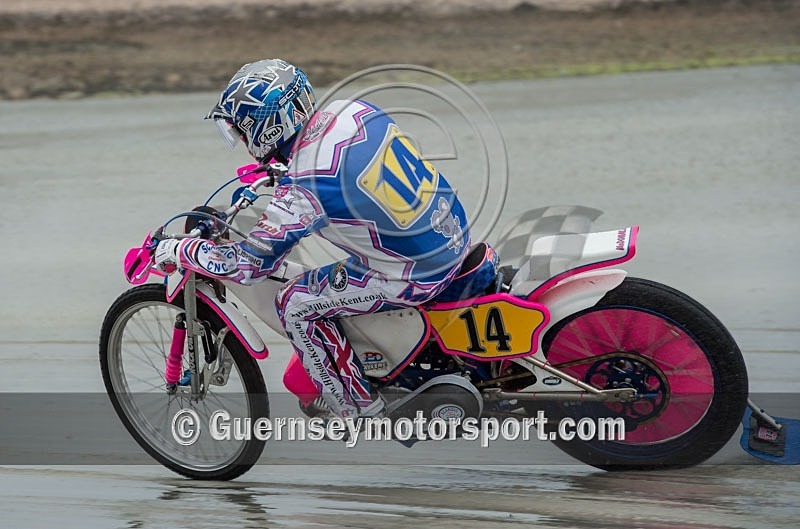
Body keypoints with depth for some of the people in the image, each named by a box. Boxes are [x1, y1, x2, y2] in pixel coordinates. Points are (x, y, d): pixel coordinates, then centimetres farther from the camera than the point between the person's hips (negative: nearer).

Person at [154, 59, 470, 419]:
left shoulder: (303, 187, -24)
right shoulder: (353, 110, -3)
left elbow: (249, 265, -16)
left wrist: (178, 250, -2)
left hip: (418, 274, -8)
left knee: (294, 305, 3)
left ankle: (361, 414, 13)